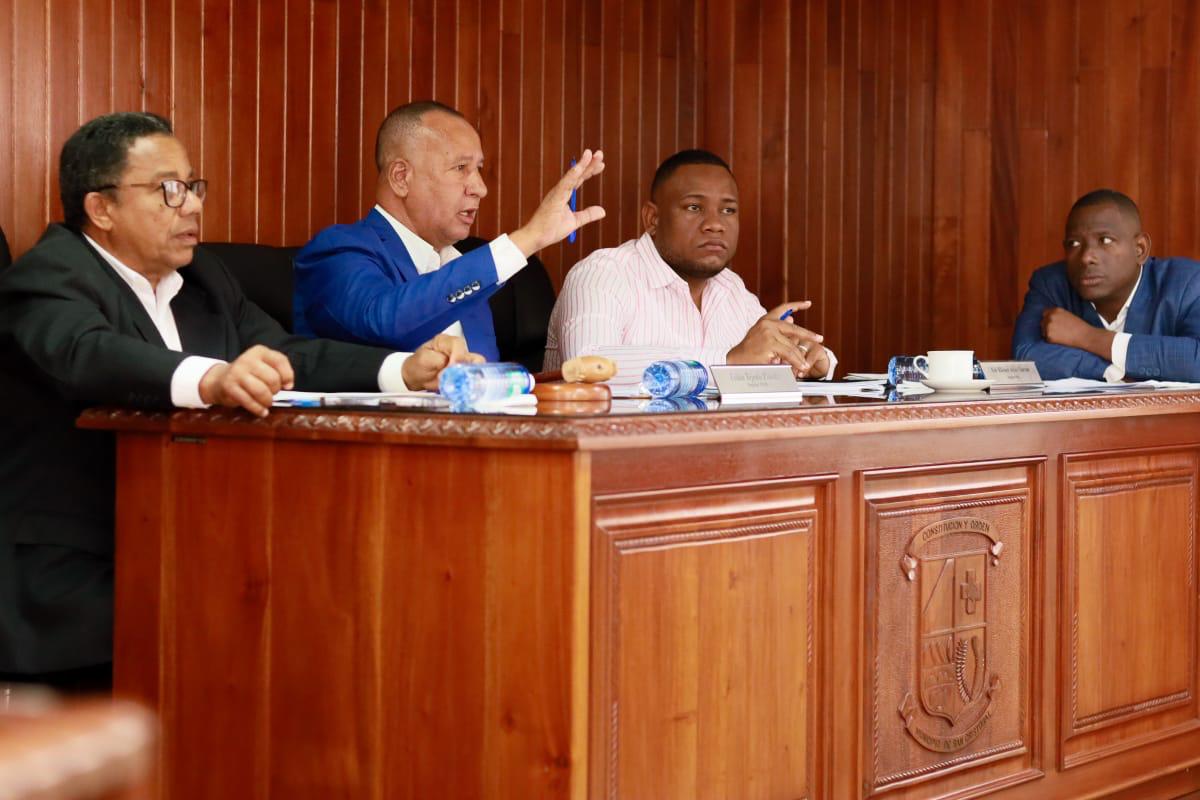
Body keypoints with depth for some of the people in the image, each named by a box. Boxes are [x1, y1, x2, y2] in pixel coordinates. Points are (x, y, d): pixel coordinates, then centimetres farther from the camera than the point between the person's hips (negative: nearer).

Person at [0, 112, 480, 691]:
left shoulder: (204, 279, 17)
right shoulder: (47, 279, -8)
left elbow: (287, 357, 9)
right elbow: (89, 355, -30)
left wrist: (406, 369, -9)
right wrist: (211, 380, -49)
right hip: (74, 580, -7)